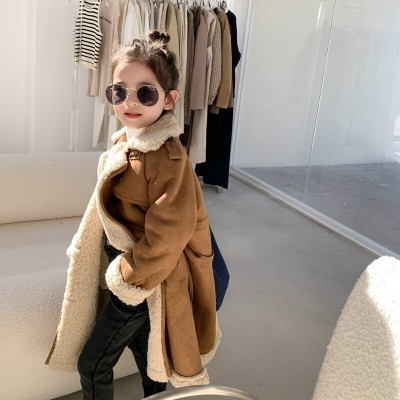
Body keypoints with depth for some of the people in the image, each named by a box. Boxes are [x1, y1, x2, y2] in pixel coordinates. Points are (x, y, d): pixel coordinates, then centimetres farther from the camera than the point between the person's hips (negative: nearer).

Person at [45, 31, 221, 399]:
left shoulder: (167, 159, -27)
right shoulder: (126, 143, 2)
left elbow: (166, 236, -27)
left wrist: (126, 277, -16)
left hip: (145, 284, -8)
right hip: (127, 273, 8)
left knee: (91, 364, 8)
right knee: (145, 358, 25)